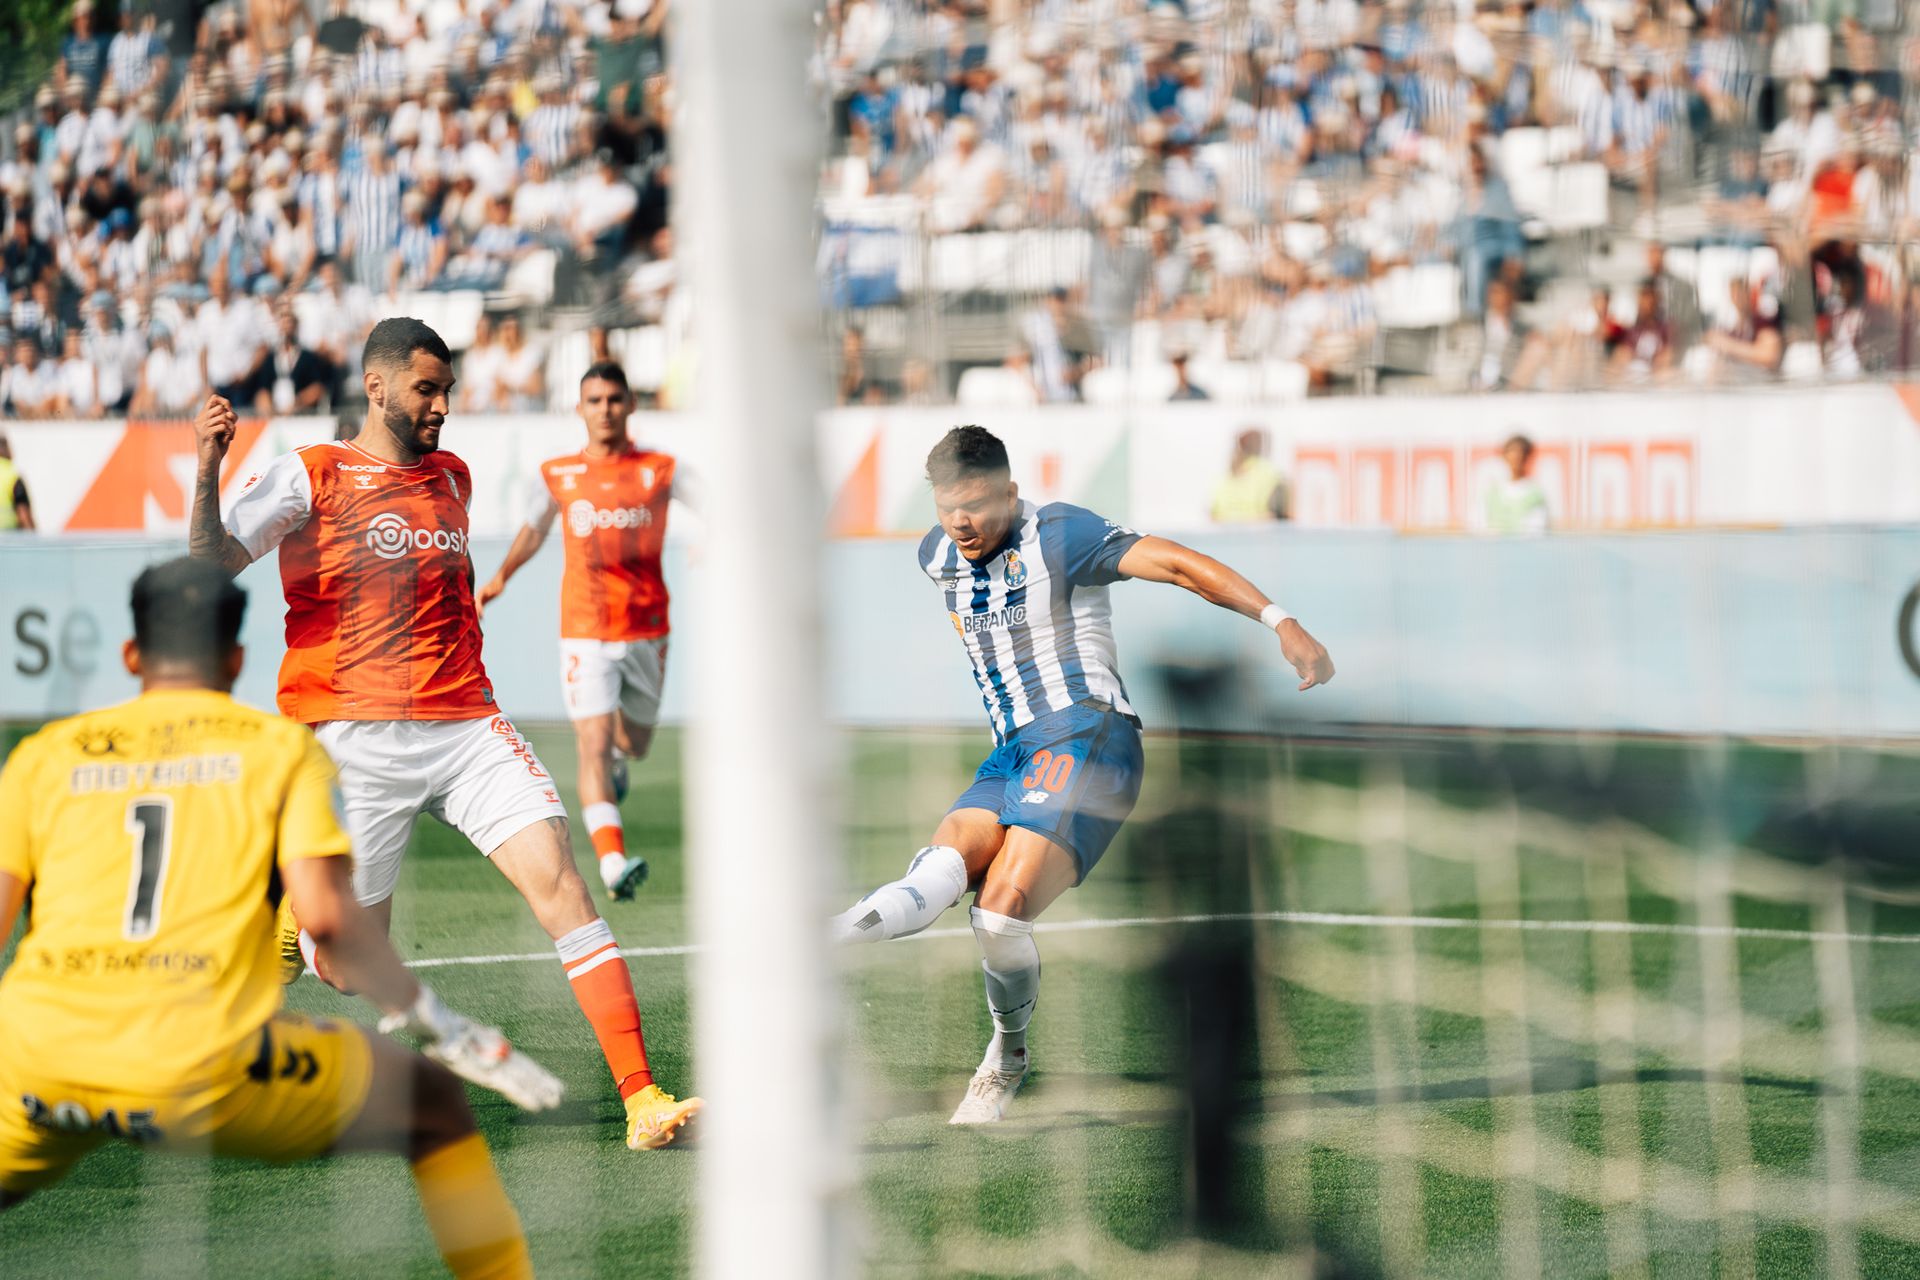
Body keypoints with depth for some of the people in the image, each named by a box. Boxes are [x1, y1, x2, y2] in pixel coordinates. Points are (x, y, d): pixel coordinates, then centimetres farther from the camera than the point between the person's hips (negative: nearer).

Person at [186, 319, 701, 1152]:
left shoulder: (452, 477, 17)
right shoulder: (311, 476, -1)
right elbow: (212, 564, -12)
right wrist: (207, 473, -27)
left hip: (464, 726, 4)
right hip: (352, 738, -4)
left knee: (556, 878, -15)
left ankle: (641, 1100, -18)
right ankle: (286, 922, 39)